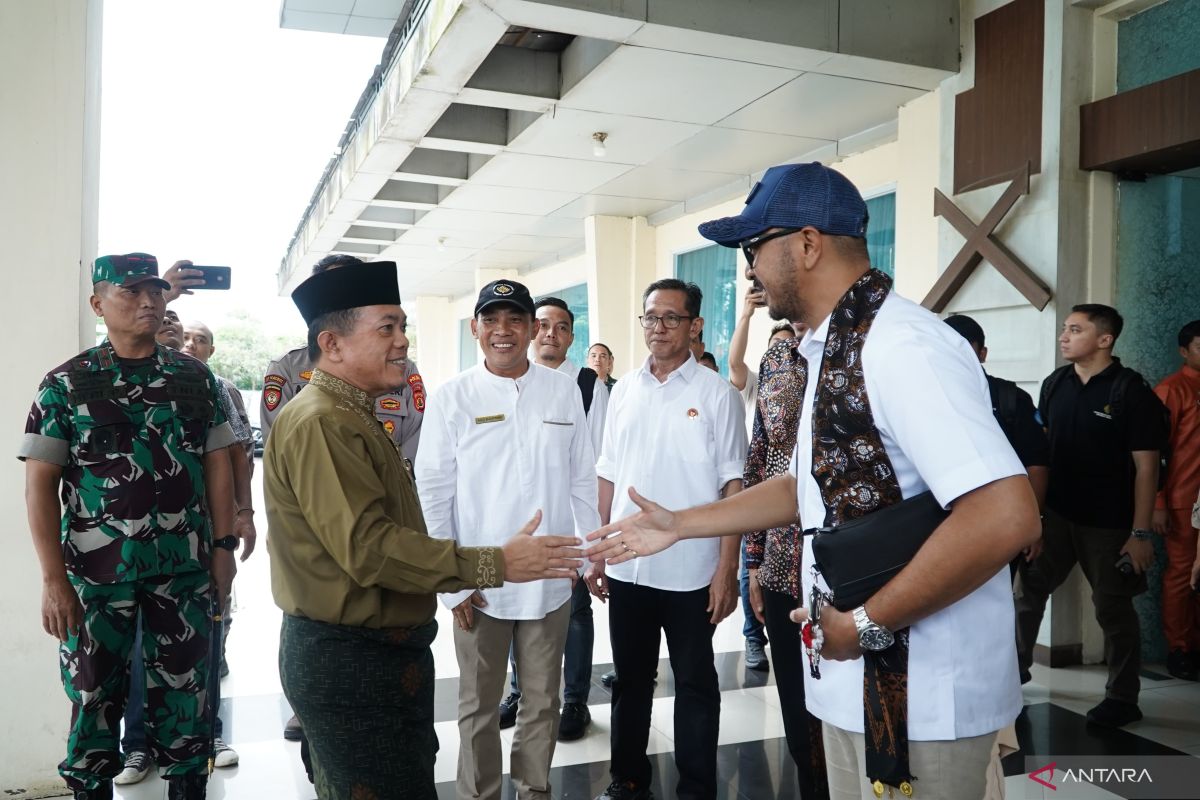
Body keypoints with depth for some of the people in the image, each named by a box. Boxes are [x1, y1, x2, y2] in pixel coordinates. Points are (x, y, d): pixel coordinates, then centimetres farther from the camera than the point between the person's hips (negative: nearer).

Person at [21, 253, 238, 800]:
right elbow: (40, 484, -3)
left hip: (186, 568, 2)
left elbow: (217, 465, 7)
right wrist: (54, 579, -9)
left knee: (186, 695, 10)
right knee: (95, 698, 10)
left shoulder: (195, 377, 5)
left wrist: (223, 547, 1)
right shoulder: (66, 384, -1)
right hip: (96, 572, -1)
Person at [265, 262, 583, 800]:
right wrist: (495, 565, -26)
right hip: (348, 660, -10)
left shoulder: (352, 418, 14)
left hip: (380, 652, 10)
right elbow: (368, 547, -27)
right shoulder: (320, 423, -20)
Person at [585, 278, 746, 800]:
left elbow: (732, 486, -6)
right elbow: (608, 478, 10)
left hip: (691, 571, -4)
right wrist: (597, 553, 8)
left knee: (695, 684, 10)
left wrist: (727, 569, -10)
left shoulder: (716, 393, -6)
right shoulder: (623, 391, 7)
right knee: (630, 679, 17)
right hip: (627, 567, 4)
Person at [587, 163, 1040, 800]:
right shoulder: (830, 352, 10)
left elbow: (1006, 517, -30)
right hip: (853, 678, 9)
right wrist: (679, 524, 15)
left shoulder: (900, 347, -22)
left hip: (920, 698, -9)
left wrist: (867, 623, -20)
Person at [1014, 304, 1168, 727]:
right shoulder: (1055, 383, 3)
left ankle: (1123, 699, 22)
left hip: (1108, 523, -5)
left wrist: (1140, 533, -15)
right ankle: (1015, 668, 29)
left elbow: (1145, 467, -12)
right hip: (1055, 514, 5)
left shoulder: (1132, 391, -11)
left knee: (1113, 609, 7)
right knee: (1026, 590, 10)